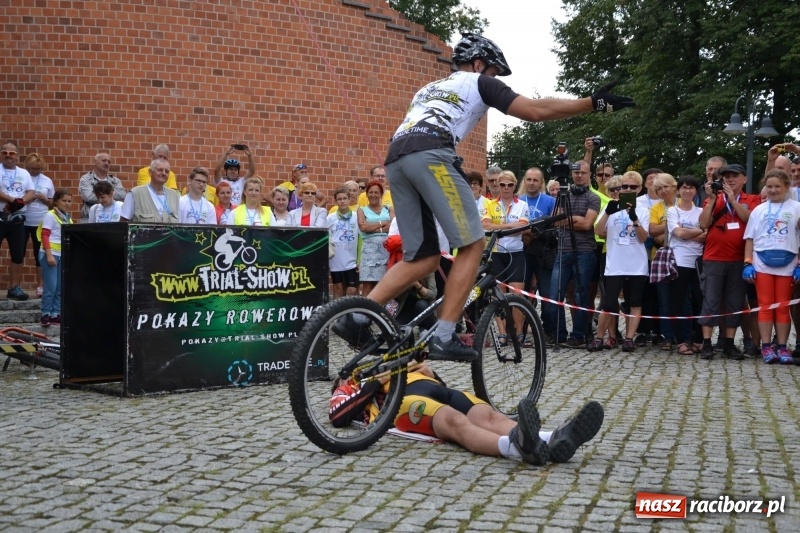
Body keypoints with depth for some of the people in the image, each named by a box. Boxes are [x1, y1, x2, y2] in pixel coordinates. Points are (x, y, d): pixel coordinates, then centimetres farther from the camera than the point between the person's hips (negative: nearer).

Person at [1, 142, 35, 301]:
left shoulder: (24, 173, 12)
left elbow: (31, 193, 4)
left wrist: (19, 202, -14)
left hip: (17, 219, 4)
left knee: (18, 255, 6)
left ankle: (14, 288, 13)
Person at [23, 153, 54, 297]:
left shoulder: (47, 181, 6)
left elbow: (52, 202, 11)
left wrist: (44, 199, -9)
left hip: (41, 223, 2)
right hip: (22, 221, -2)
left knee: (40, 254, 6)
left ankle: (40, 286, 12)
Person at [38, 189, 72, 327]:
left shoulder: (68, 218, 15)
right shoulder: (50, 215, -6)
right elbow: (45, 236, -12)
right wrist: (49, 255, -20)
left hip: (63, 255, 7)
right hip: (50, 254, -7)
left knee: (60, 287, 8)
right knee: (51, 286, -8)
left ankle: (55, 314, 14)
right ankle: (45, 314, 0)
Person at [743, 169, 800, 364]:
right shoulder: (759, 210, 8)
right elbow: (750, 238, 8)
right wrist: (748, 263, -1)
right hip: (762, 264, 1)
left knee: (783, 307, 4)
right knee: (765, 306, 2)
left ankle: (782, 347, 7)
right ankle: (766, 347, 3)